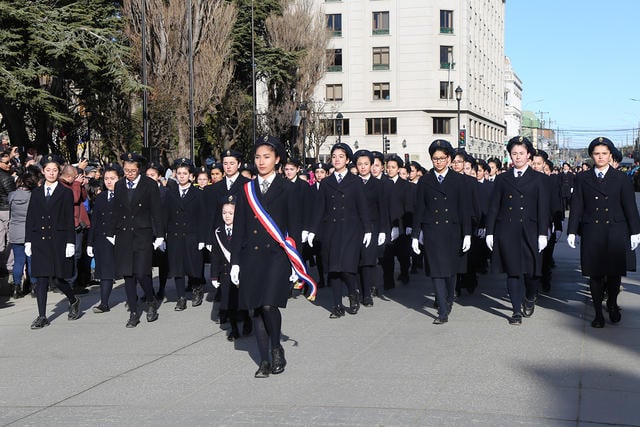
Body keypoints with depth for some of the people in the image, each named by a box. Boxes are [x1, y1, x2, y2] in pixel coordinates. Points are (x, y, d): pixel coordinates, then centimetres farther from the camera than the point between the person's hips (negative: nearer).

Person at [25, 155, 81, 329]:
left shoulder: (66, 192, 3)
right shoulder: (36, 193, 12)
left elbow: (70, 219, -1)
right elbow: (30, 219, 12)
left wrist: (70, 242, -7)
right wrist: (28, 241, 6)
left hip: (58, 240, -3)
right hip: (40, 241, 3)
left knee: (56, 278, -6)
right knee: (41, 279, 2)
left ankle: (73, 301, 23)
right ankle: (42, 316, 7)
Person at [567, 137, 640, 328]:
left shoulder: (621, 179, 4)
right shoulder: (582, 178, 6)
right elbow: (576, 206, 5)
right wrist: (572, 231, 1)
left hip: (616, 233, 0)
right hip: (592, 233, 0)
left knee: (615, 272, 4)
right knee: (595, 274, 2)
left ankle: (612, 304, 29)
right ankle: (598, 313, 12)